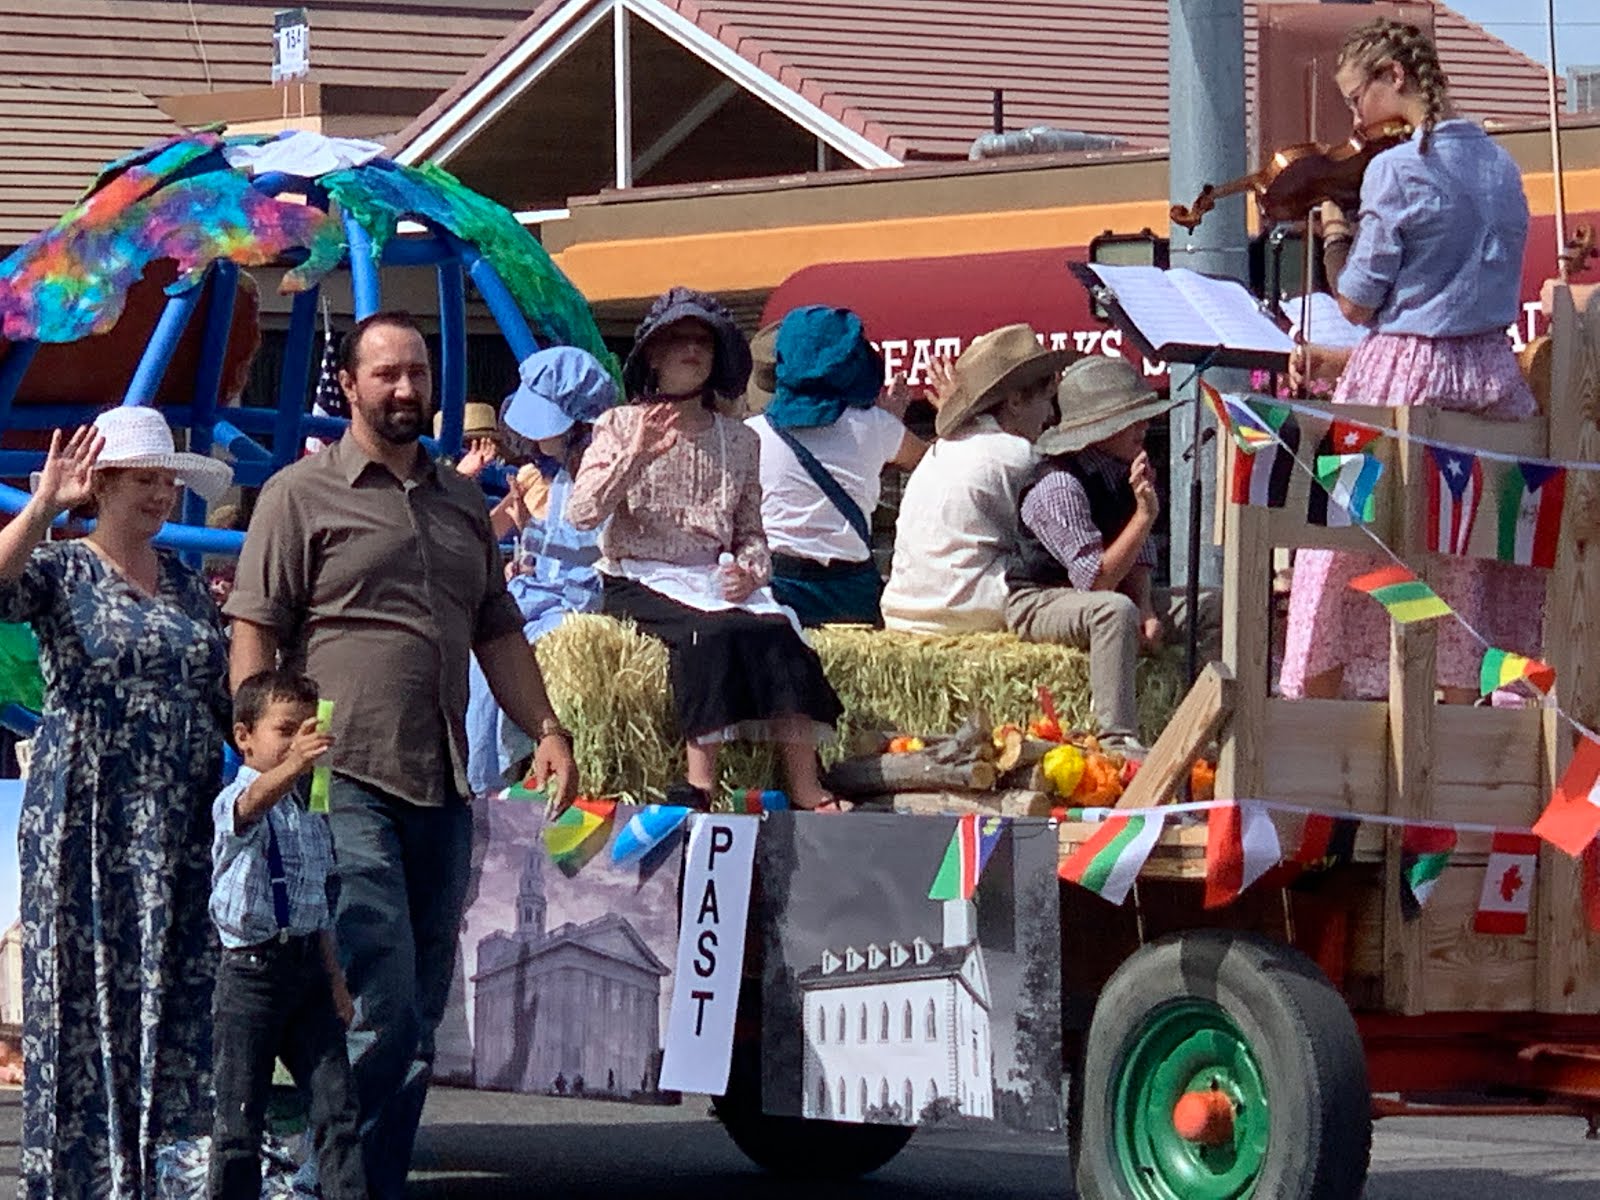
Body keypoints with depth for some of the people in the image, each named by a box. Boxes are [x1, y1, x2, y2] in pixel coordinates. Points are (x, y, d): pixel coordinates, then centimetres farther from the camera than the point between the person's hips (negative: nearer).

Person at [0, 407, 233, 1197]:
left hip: (182, 826, 5)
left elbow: (223, 701, 19)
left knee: (177, 996, 2)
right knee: (82, 991, -5)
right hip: (85, 820, -5)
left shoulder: (189, 585, 15)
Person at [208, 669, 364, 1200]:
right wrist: (292, 767, -55)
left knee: (338, 1105, -1)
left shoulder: (312, 818, 16)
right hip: (252, 969, -6)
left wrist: (336, 978, 16)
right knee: (239, 1119, -3)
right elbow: (254, 802, -35)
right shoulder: (232, 804, -8)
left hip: (308, 967, 7)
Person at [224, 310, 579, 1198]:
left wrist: (547, 731, 13)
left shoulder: (462, 504, 20)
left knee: (419, 1019, 6)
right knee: (382, 1010, -14)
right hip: (347, 786, -7)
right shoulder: (302, 494, 1)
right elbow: (253, 636, -4)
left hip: (441, 790, 7)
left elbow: (498, 633, 26)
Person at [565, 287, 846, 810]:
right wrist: (635, 458, -17)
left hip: (713, 581, 4)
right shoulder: (621, 426, 7)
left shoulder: (739, 441, 17)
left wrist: (749, 569, -4)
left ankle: (804, 786, -34)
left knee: (778, 630, -28)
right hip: (638, 580, -3)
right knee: (710, 631, -35)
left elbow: (751, 532, 19)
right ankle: (701, 782, -37)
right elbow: (580, 513, -6)